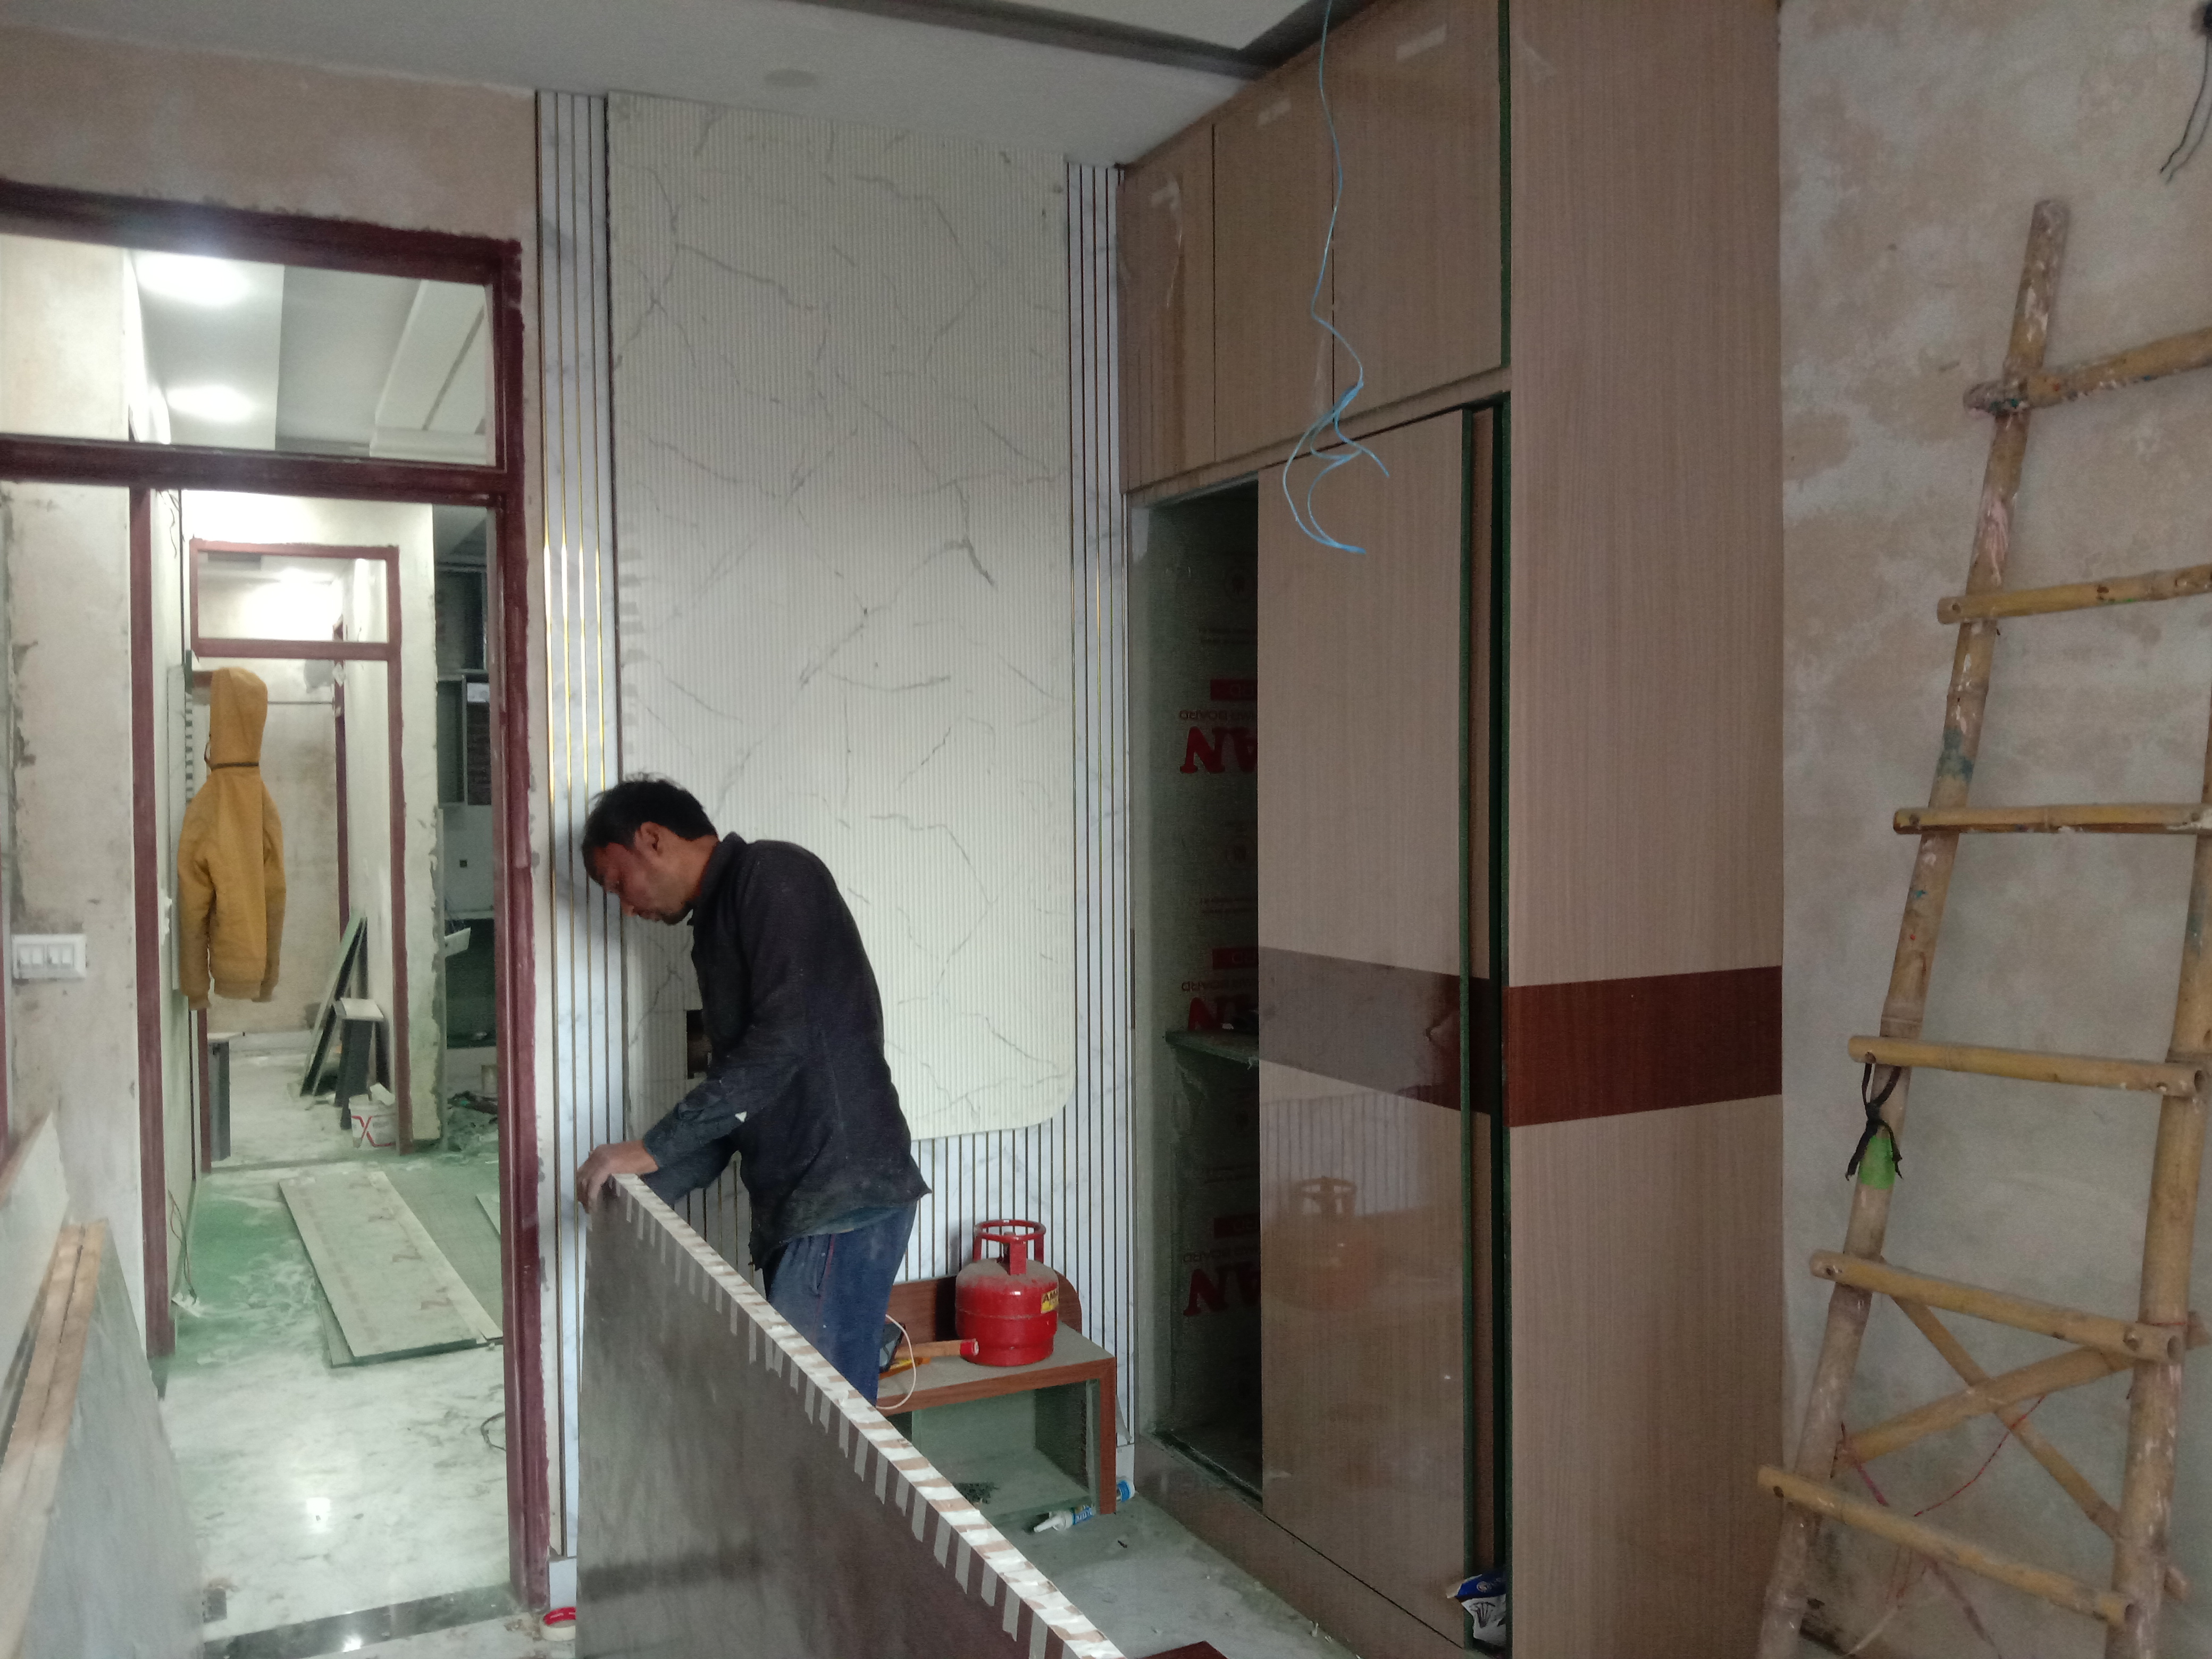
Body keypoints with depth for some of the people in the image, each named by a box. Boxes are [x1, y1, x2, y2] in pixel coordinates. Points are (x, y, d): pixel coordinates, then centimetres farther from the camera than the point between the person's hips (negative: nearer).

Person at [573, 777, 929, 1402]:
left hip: (843, 1198, -9)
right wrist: (649, 1190, 13)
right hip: (798, 1207, 10)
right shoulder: (720, 922, 22)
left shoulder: (772, 874, -6)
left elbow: (782, 1041, -19)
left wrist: (651, 1150, -15)